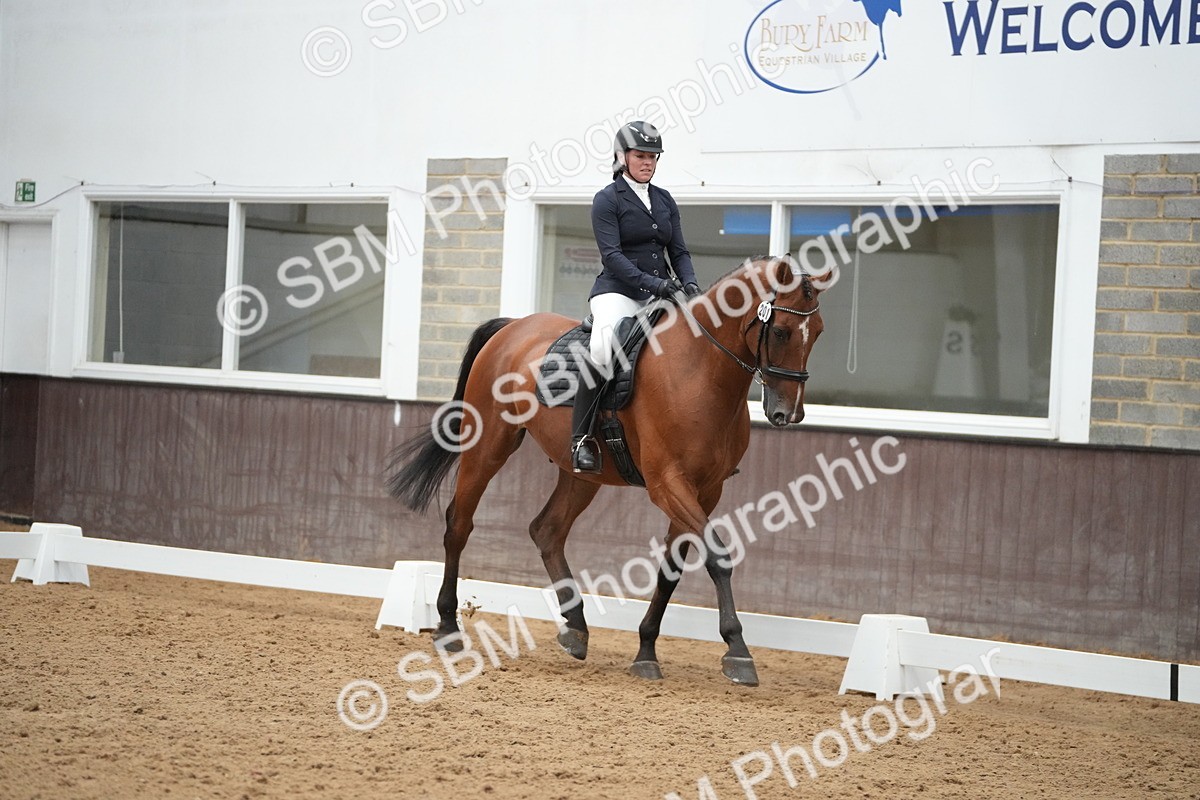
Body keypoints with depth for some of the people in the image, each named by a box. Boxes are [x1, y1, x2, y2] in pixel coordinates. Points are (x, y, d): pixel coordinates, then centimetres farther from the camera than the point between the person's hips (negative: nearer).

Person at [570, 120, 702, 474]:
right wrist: (651, 283, -24)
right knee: (603, 346, -33)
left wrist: (689, 283, -7)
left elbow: (679, 251, 14)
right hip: (617, 290, -6)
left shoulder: (665, 200, 16)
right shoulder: (607, 199, -2)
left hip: (660, 292, 6)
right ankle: (581, 437, -25)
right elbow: (611, 255, -12)